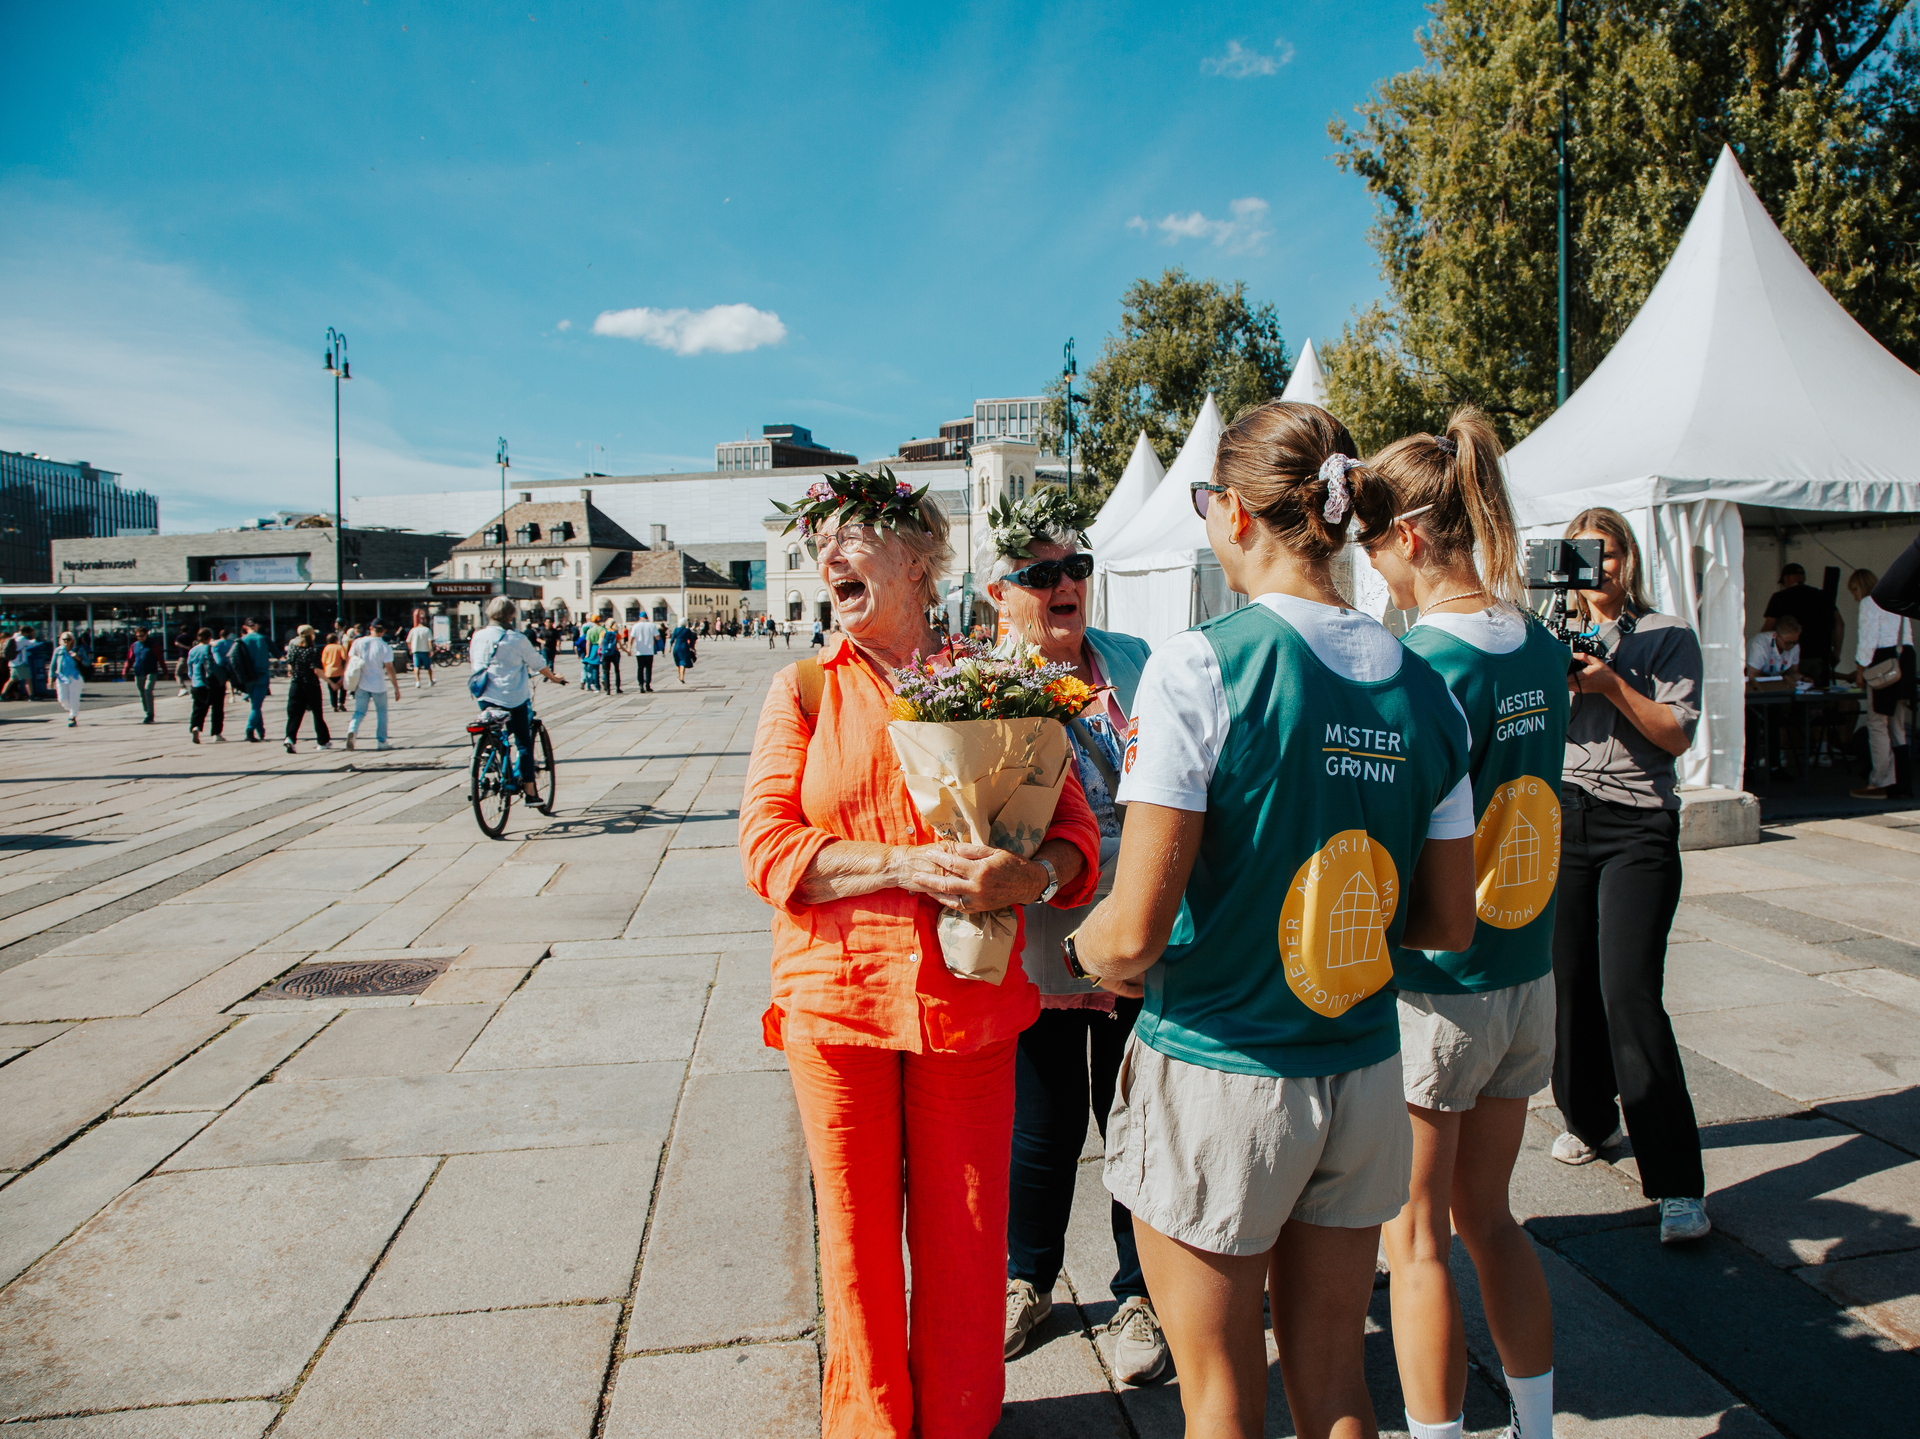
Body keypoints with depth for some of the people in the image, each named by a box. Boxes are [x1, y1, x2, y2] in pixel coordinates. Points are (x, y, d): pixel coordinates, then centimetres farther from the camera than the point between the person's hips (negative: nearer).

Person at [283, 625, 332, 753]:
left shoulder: (293, 648, 2)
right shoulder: (314, 650, -12)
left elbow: (290, 667, 6)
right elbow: (317, 670, -17)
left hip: (296, 685, 3)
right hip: (312, 685, -3)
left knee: (294, 714, 3)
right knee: (317, 714, 10)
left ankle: (290, 738, -18)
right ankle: (323, 741, 20)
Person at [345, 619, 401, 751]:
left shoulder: (358, 642, -1)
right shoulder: (385, 647, -11)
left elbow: (349, 660, 4)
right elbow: (389, 669, -12)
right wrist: (396, 688, -6)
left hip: (361, 684, 3)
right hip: (378, 686, -2)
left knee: (359, 711, 12)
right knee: (381, 712, 13)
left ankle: (352, 730, -15)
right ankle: (381, 741, 14)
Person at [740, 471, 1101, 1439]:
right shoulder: (805, 688, 3)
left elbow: (1074, 828, 0)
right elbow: (767, 847, -6)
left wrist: (1035, 873, -23)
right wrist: (907, 866, -19)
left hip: (968, 997, 0)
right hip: (835, 995, 0)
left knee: (965, 1227, 10)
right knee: (857, 1226, 11)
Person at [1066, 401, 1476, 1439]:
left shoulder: (1201, 667, -19)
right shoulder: (1423, 690, -1)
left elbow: (1135, 931, -21)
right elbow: (1449, 923, 6)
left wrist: (1077, 951, 0)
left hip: (1217, 1077, -5)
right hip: (1363, 1079, 5)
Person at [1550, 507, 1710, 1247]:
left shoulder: (1668, 636, 4)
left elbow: (1677, 734, -6)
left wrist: (1611, 684, -16)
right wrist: (1560, 678, -11)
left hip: (1637, 828, -4)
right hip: (1563, 817, 4)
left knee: (1628, 993, -13)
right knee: (1569, 983, 6)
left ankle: (1679, 1185, -7)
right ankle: (1590, 1119, 30)